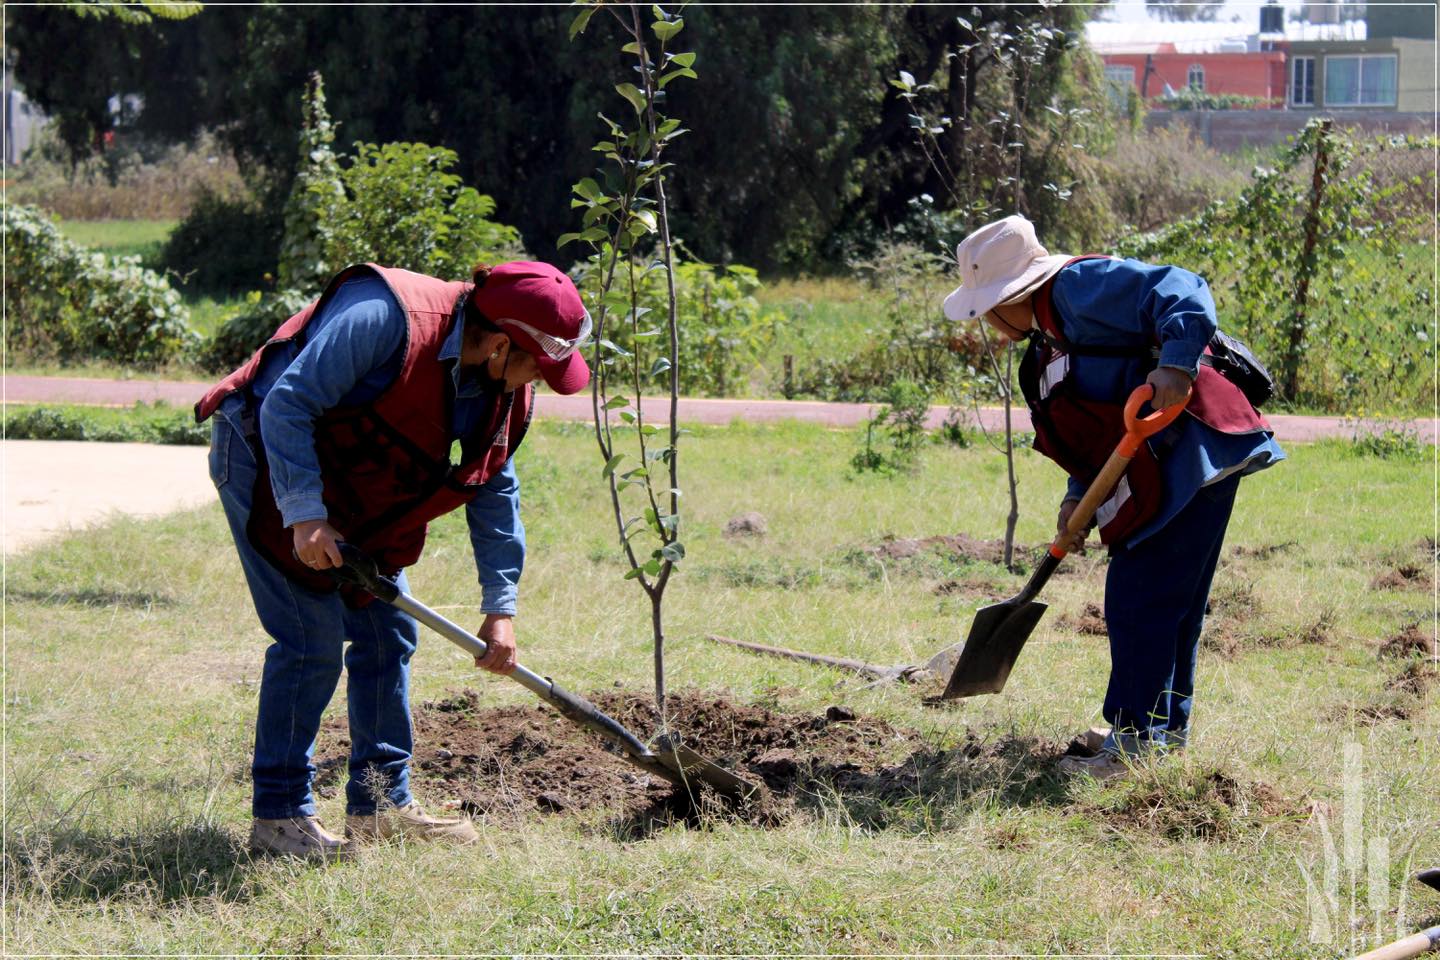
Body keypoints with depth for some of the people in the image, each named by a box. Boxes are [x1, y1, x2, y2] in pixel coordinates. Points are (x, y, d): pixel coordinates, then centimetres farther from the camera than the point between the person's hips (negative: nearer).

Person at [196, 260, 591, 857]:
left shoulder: (506, 392, -4)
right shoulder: (385, 320, -32)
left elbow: (495, 491, 6)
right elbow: (286, 405, -32)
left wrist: (501, 607, 2)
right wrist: (304, 514, -34)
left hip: (357, 504, 9)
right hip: (268, 466, -9)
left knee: (387, 635, 9)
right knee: (312, 641, -13)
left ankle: (383, 805, 19)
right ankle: (278, 815, -5)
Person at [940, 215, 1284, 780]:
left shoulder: (1082, 288, -14)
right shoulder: (1049, 336, 18)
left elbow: (1181, 292, -25)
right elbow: (1098, 426, 21)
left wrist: (1176, 364, -38)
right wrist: (1079, 496, 9)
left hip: (1191, 454, -11)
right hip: (1164, 472, 11)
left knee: (1138, 600, -8)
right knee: (1169, 601, 20)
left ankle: (1134, 743, -4)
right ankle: (1166, 726, 32)